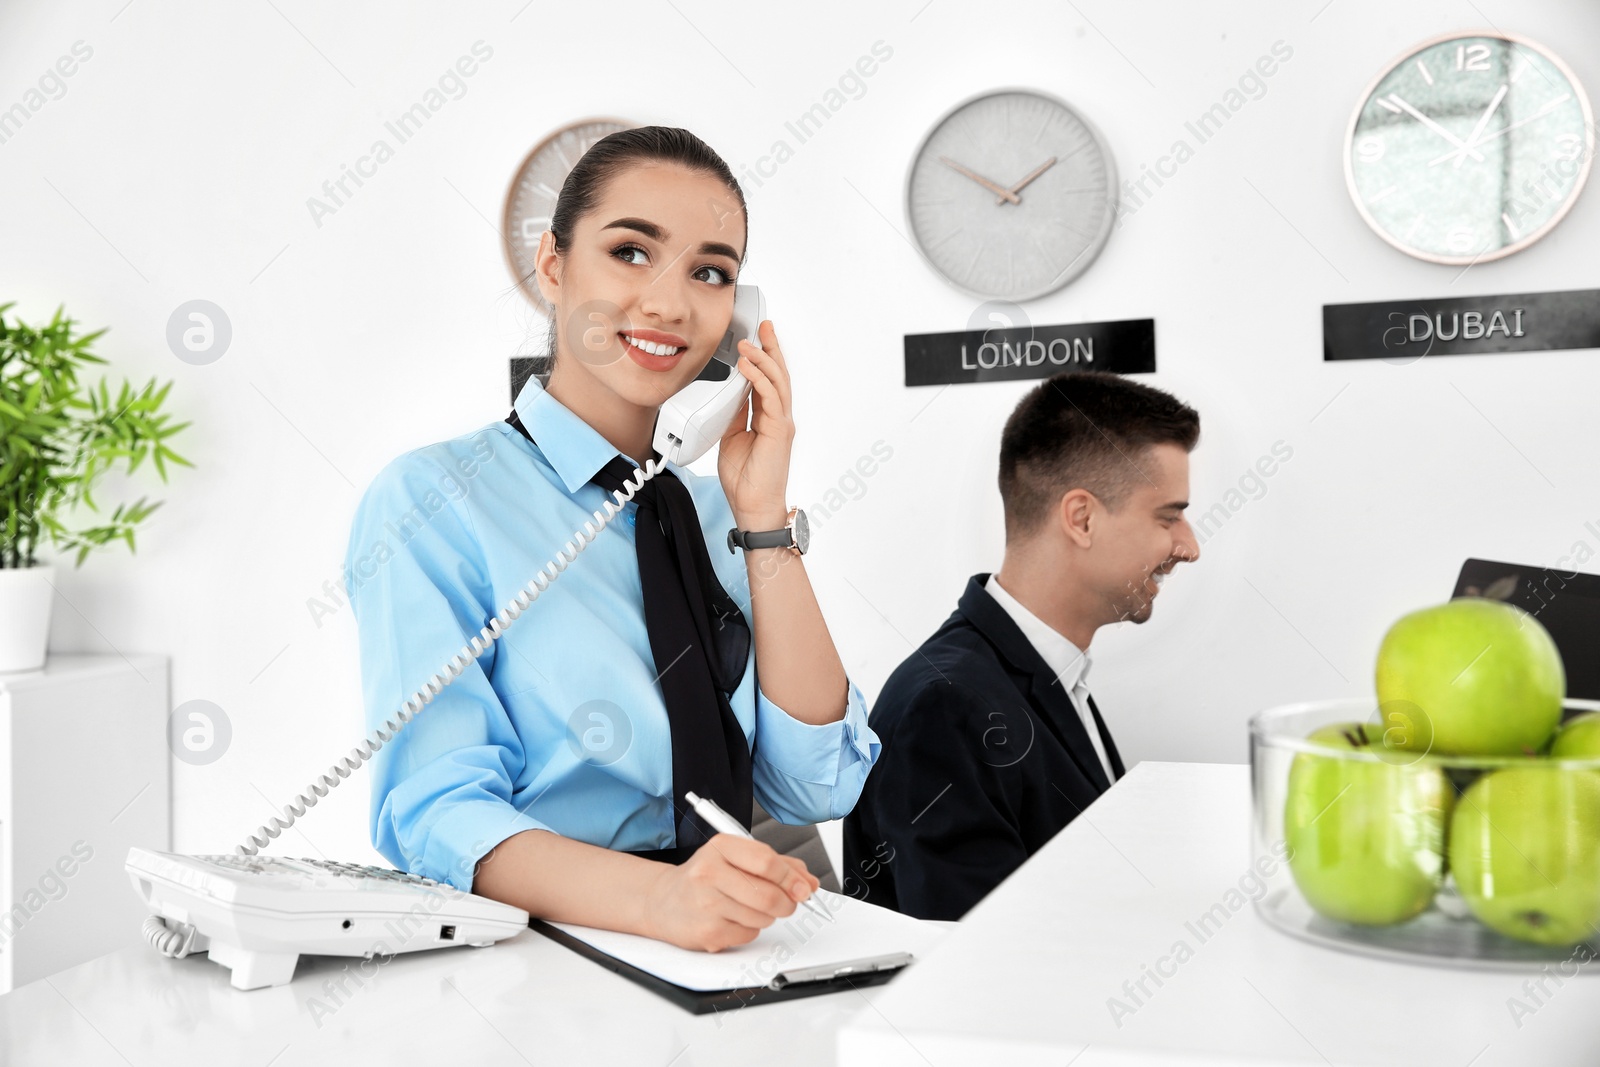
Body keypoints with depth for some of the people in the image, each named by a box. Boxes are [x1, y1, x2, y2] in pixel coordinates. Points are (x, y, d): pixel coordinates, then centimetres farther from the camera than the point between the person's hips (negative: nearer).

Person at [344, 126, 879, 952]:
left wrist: (764, 519, -5)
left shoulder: (707, 506, 11)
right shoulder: (431, 501, -5)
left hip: (723, 953, 4)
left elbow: (819, 788, 3)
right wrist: (657, 896, -32)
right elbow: (435, 813, -15)